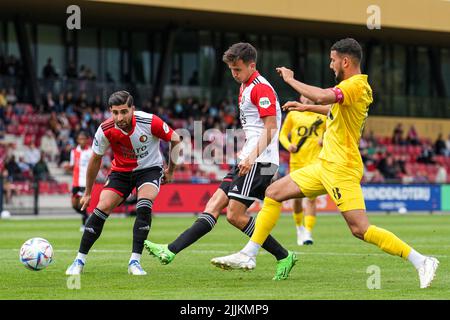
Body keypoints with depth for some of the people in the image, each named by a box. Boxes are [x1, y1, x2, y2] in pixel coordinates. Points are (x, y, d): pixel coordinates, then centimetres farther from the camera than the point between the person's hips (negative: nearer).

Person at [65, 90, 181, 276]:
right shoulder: (105, 130, -21)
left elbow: (175, 139, -6)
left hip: (150, 169, -2)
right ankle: (80, 260, -3)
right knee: (102, 207, -15)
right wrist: (87, 193, 6)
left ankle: (135, 262, -22)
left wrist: (170, 170, 3)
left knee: (144, 206, -28)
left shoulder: (150, 122, -26)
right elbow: (96, 159, -2)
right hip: (121, 171, 2)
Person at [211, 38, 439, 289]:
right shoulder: (354, 86, 13)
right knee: (274, 193, 11)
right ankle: (249, 255, 15)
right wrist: (307, 107, 38)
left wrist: (290, 79, -19)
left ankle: (421, 262, -10)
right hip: (326, 165, 10)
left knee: (360, 229, -16)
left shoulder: (356, 85, -17)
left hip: (341, 168, -10)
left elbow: (323, 96, -33)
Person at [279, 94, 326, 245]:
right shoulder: (293, 115, 9)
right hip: (296, 161, 2)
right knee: (297, 198, 6)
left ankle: (308, 233, -15)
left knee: (311, 198, -14)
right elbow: (283, 134, 14)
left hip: (315, 161, -2)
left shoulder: (322, 116, 7)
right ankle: (299, 227, 31)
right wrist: (288, 145, -6)